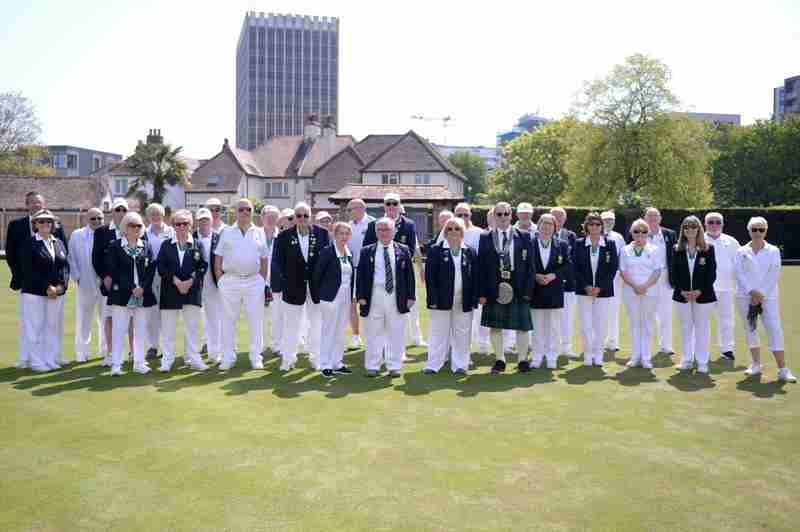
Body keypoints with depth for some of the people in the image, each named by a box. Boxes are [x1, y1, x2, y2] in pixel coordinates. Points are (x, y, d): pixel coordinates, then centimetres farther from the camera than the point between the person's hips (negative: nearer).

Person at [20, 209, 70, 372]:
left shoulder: (59, 243, 12)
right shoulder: (30, 244, -3)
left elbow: (66, 266, 8)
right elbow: (29, 271, -10)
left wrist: (61, 285, -7)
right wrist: (46, 287, -15)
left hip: (57, 293, 4)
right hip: (35, 292, -4)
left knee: (54, 327, 7)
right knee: (36, 327, 1)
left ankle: (53, 360, 16)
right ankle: (38, 362, 9)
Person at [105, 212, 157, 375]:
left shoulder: (146, 247, 11)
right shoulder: (115, 246, 1)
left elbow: (151, 269, 6)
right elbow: (113, 270, -7)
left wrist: (142, 287, -9)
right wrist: (132, 287, -13)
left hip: (143, 295, 3)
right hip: (121, 294, -3)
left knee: (141, 330, 7)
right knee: (119, 329, -2)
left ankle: (139, 363, 15)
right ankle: (116, 365, 3)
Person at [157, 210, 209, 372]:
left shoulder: (197, 245, 7)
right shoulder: (166, 245, 8)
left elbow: (203, 267, 0)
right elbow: (161, 267, 0)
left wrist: (190, 281, -14)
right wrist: (176, 281, -13)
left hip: (192, 291, 0)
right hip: (170, 291, 0)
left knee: (192, 327, 5)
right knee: (168, 327, 3)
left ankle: (193, 358, 13)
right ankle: (167, 360, 11)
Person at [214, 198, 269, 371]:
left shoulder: (259, 233, 9)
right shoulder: (227, 232, 7)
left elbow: (264, 259, 10)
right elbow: (218, 258, 6)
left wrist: (263, 280, 4)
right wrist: (220, 279, -2)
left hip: (254, 281, 0)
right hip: (230, 281, 0)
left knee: (255, 320, 3)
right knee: (228, 319, 4)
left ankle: (256, 357, 13)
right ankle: (228, 358, 13)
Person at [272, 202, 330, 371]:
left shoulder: (322, 233, 0)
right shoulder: (284, 236, -1)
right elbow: (277, 261, 1)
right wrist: (283, 281, -6)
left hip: (317, 286, 1)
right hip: (294, 287, 0)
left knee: (316, 322, 10)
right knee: (292, 323, 8)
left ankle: (316, 357, 22)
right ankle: (288, 358, 18)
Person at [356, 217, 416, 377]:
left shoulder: (403, 250, 6)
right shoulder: (367, 251, 5)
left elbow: (409, 275, 6)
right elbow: (361, 275, 4)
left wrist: (411, 296, 0)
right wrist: (361, 296, -4)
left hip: (397, 297, 0)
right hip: (374, 297, 0)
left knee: (396, 334, 6)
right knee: (373, 334, 6)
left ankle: (394, 366, 16)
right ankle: (372, 366, 17)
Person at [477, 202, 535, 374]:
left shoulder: (523, 237, 3)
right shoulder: (485, 238, 4)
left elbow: (530, 266, 2)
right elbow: (481, 267, 2)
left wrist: (527, 290, -6)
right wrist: (482, 293, -5)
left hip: (518, 289, -1)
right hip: (494, 288, 1)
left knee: (522, 326, 4)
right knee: (495, 326, 7)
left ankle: (523, 359, 19)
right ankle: (499, 360, 21)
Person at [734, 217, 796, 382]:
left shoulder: (773, 251, 4)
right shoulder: (741, 252, 6)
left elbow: (774, 275, -4)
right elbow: (739, 274, -1)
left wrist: (761, 294, -12)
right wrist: (751, 292, -13)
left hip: (768, 296, -1)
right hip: (745, 296, 2)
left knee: (775, 330, -8)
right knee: (750, 330, 6)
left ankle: (783, 370, -7)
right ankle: (756, 365, 19)